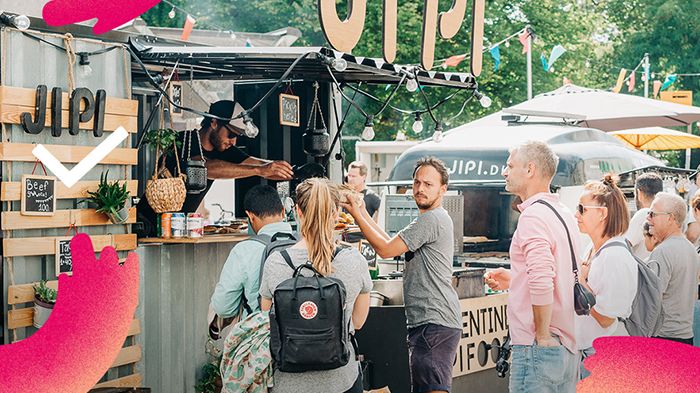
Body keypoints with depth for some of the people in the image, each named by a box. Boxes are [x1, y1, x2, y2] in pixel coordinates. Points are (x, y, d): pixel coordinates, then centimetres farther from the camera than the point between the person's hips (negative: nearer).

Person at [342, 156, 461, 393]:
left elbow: (386, 250, -11)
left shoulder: (432, 219, -13)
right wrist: (364, 215, 22)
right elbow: (394, 246, 24)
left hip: (434, 323, -11)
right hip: (430, 321, 11)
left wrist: (357, 216, -3)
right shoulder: (436, 219, 22)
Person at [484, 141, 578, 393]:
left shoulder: (533, 215, -16)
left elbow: (542, 282, -27)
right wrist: (514, 279, 21)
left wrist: (543, 336, -17)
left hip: (539, 349, -9)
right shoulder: (564, 214, 13)